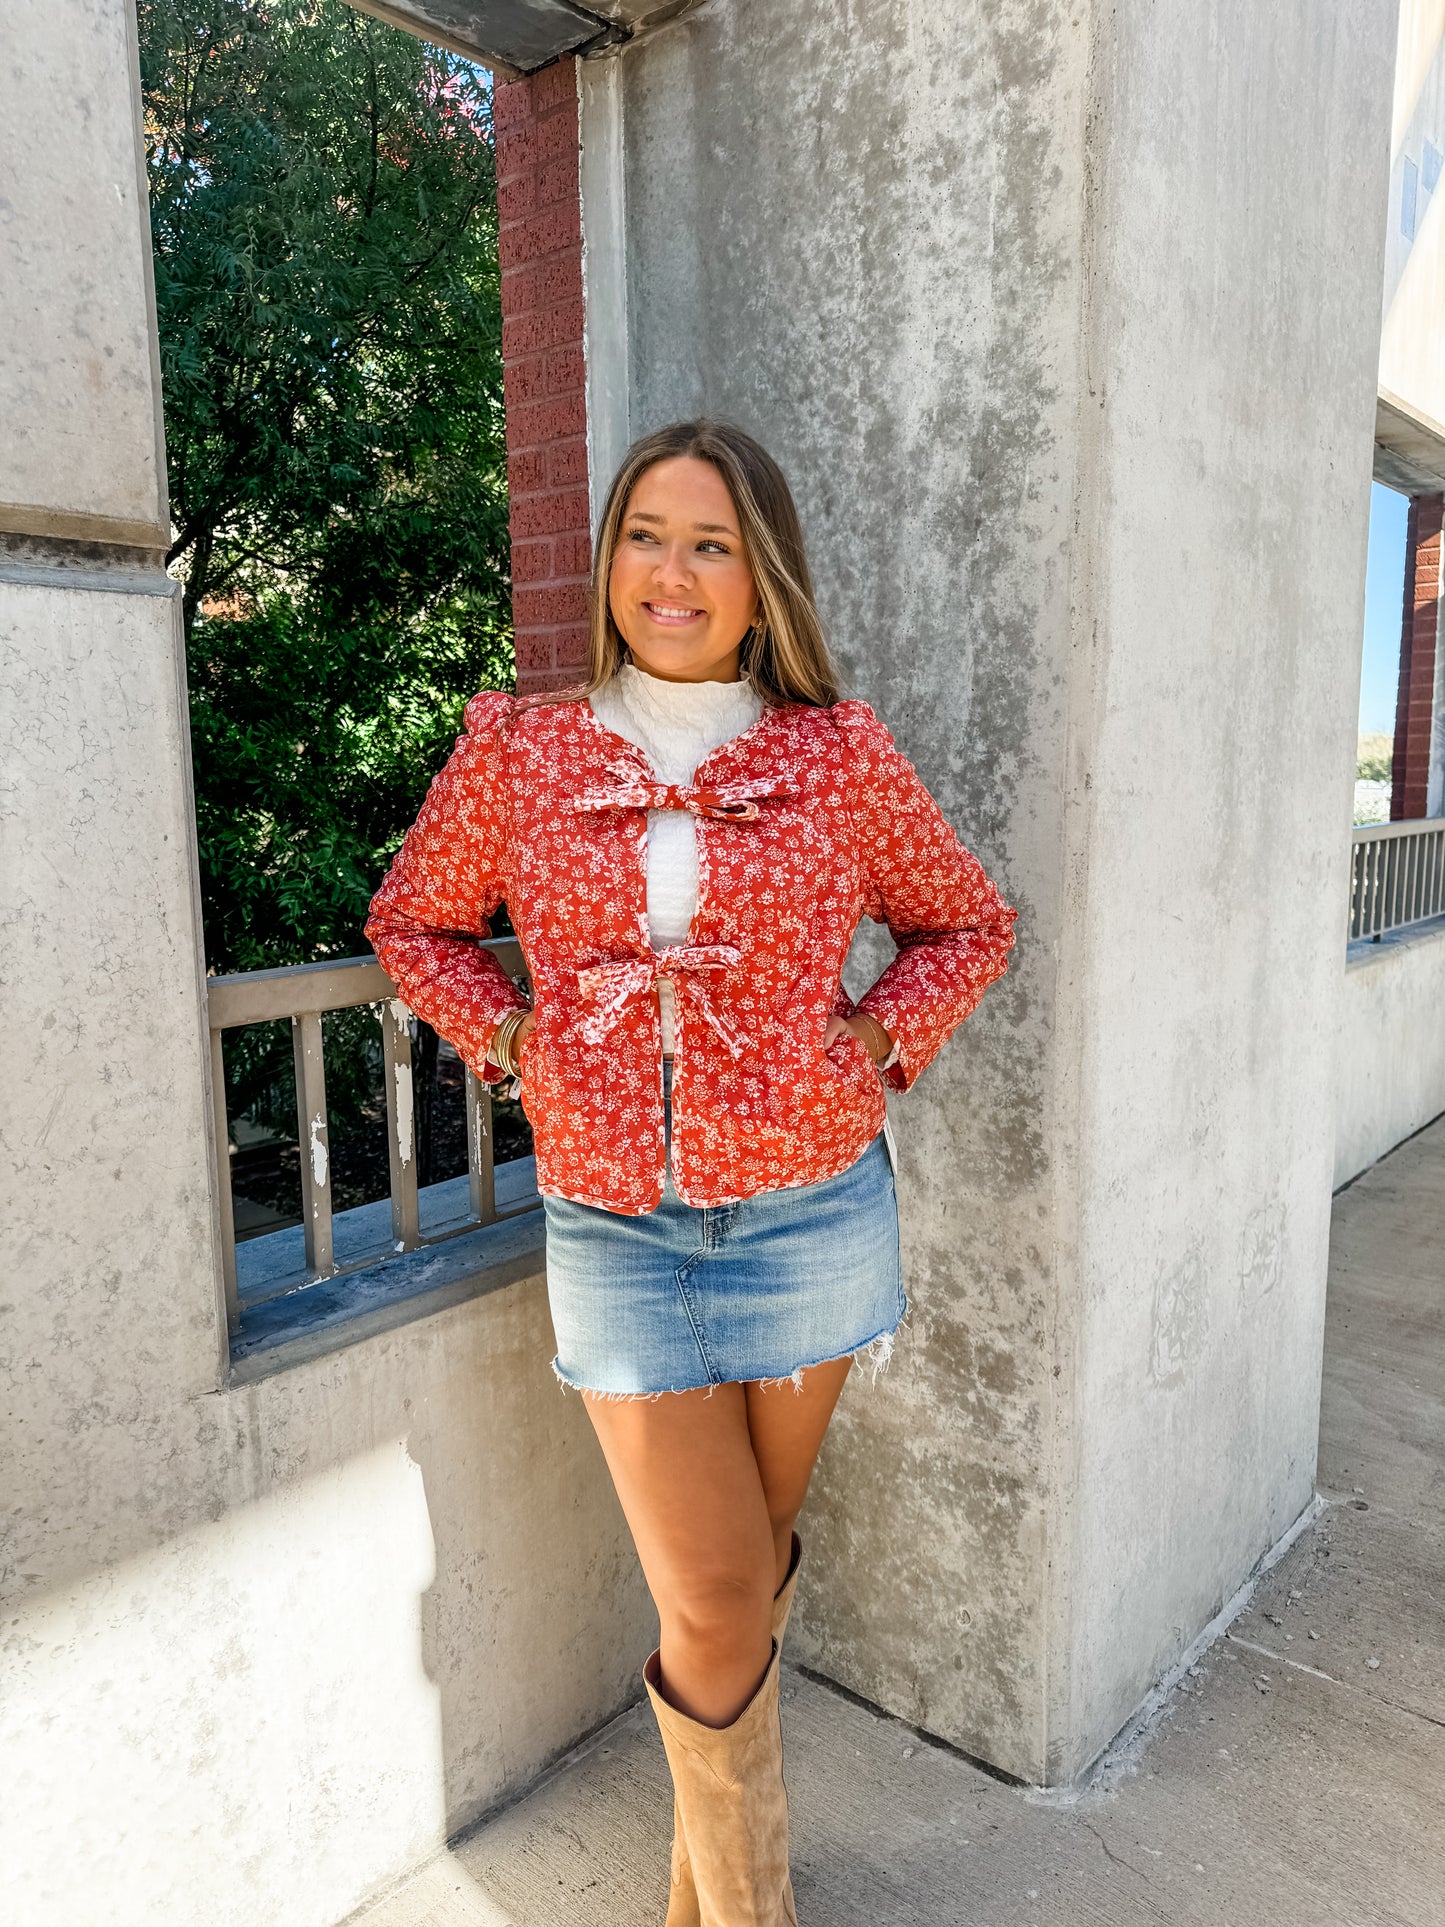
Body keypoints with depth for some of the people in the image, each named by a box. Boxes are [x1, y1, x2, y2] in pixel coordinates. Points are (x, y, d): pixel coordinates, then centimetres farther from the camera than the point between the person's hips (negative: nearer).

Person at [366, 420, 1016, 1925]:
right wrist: (513, 1037, -3)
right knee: (709, 1605, 3)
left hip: (809, 1217, 1)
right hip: (613, 1227, -1)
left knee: (753, 1559, 20)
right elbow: (411, 922, 12)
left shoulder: (841, 756, -3)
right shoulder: (515, 749, -2)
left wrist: (876, 1037, -5)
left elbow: (967, 924, 10)